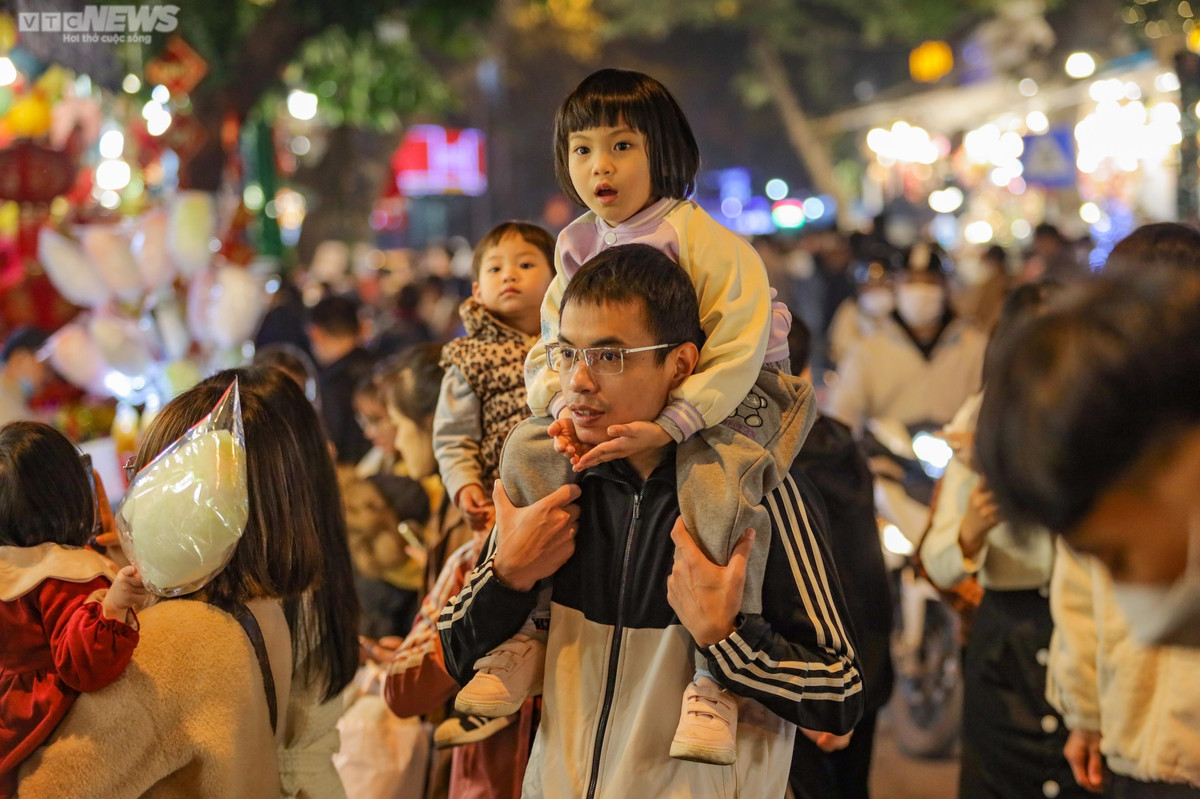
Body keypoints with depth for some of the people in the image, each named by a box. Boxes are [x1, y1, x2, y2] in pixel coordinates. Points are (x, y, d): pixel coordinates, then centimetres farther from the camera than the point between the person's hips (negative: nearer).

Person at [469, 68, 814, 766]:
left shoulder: (705, 240, -19)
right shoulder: (579, 249, 2)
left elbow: (735, 356, -25)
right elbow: (553, 348, 3)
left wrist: (665, 428, -34)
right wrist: (565, 406, -20)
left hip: (726, 401, -5)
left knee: (714, 488, -35)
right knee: (527, 453, -14)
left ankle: (717, 673, -22)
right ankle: (525, 632, -5)